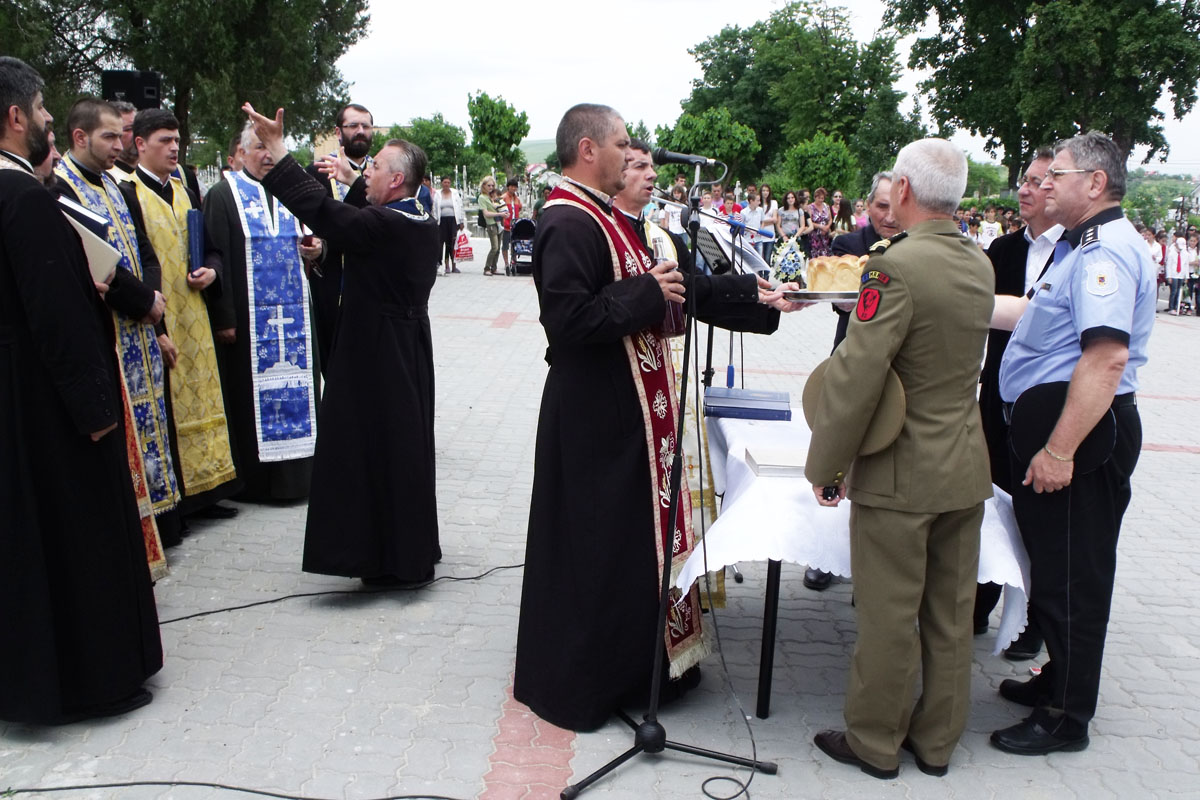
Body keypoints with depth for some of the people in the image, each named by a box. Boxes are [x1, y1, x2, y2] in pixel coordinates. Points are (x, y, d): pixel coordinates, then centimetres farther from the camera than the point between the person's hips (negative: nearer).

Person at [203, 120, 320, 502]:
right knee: (250, 394, 0)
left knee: (296, 392, 7)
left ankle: (296, 472, 18)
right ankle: (253, 479, 10)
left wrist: (314, 251, -1)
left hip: (293, 314, 6)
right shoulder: (223, 196, -3)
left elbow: (308, 241, 24)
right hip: (248, 317, -5)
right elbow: (216, 258, -9)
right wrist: (224, 317, -16)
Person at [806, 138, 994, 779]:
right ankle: (936, 740, 32)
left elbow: (856, 375, -22)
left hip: (900, 475, -7)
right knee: (951, 614, 16)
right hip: (966, 468, 8)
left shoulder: (897, 267, -20)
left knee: (889, 617, 7)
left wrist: (825, 466, -13)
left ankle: (875, 742, 22)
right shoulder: (980, 265, 5)